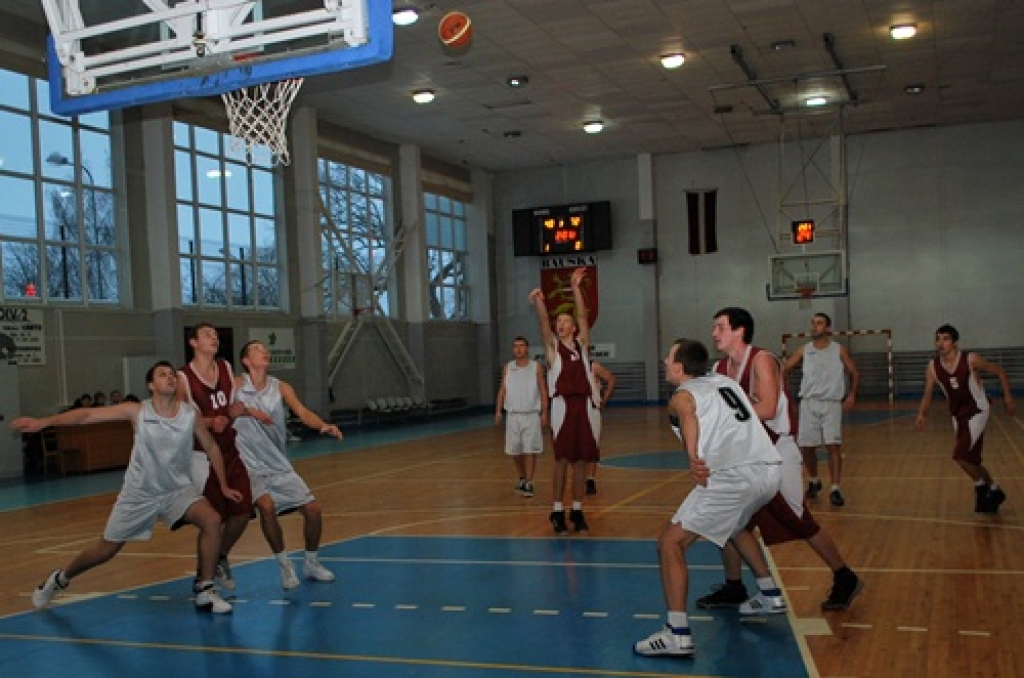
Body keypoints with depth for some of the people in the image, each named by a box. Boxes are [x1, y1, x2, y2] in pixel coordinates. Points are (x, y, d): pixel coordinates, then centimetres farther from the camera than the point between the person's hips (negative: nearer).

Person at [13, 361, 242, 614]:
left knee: (212, 520, -24)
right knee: (106, 549, 9)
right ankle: (59, 579, 40)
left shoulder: (191, 415, -11)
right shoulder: (137, 412, -15)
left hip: (178, 490, 1)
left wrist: (223, 485, 6)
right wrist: (44, 422, -29)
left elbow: (211, 447, 4)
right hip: (139, 493, -1)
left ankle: (204, 590, -9)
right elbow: (88, 414, -19)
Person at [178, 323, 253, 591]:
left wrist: (236, 411, -6)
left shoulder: (227, 368, 6)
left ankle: (221, 558, 29)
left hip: (231, 451, 6)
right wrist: (209, 422, -26)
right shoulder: (183, 377, -11)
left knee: (243, 511, 3)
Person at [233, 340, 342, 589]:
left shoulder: (280, 387, 2)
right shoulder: (237, 385, -5)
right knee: (267, 506, -29)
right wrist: (248, 411, -33)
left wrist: (324, 426, -31)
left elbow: (302, 413, -12)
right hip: (251, 467, -4)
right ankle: (284, 564, -8)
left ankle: (311, 564, 24)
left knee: (313, 510, 0)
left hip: (280, 466, 4)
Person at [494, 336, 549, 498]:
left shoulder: (537, 367, -1)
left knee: (530, 451, -6)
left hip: (532, 414, -3)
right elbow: (502, 390, 9)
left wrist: (544, 413, -6)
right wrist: (498, 411, 1)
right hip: (513, 414, 3)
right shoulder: (507, 368, 7)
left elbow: (543, 391, 0)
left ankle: (529, 484, -2)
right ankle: (522, 479, 26)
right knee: (515, 451, 8)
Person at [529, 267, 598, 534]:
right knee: (562, 459, -1)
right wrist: (538, 301, -23)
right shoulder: (552, 345, 8)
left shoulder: (582, 344, 14)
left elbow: (582, 315, 6)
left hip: (584, 404, 3)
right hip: (563, 404, -3)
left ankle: (577, 511, 14)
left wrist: (576, 287, 1)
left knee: (581, 460, 5)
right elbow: (543, 322, -7)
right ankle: (557, 511, 7)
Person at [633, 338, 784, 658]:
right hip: (771, 470, 8)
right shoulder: (725, 380, 25)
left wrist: (693, 457, -33)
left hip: (733, 476, -8)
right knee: (734, 523, 38)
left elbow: (688, 413, -19)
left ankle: (677, 635, -11)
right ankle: (770, 596, 45)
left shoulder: (681, 395, 5)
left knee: (670, 544, -1)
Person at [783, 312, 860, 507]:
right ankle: (814, 481, 27)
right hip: (809, 403, 2)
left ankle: (835, 489, -9)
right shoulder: (804, 350, 6)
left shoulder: (839, 349, 1)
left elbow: (855, 373, 9)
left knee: (833, 445, -12)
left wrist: (852, 395, -3)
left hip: (832, 403, -2)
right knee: (806, 447, 4)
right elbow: (785, 369, 13)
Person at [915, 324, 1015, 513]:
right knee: (970, 460, 13)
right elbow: (928, 394, -4)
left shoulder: (971, 359, -20)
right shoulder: (933, 366, -9)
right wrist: (922, 415, -21)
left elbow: (999, 372, -6)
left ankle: (981, 486, 9)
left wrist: (1008, 397, -10)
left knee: (959, 455, -17)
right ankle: (993, 491, 35)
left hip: (977, 412, -5)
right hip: (958, 416, 6)